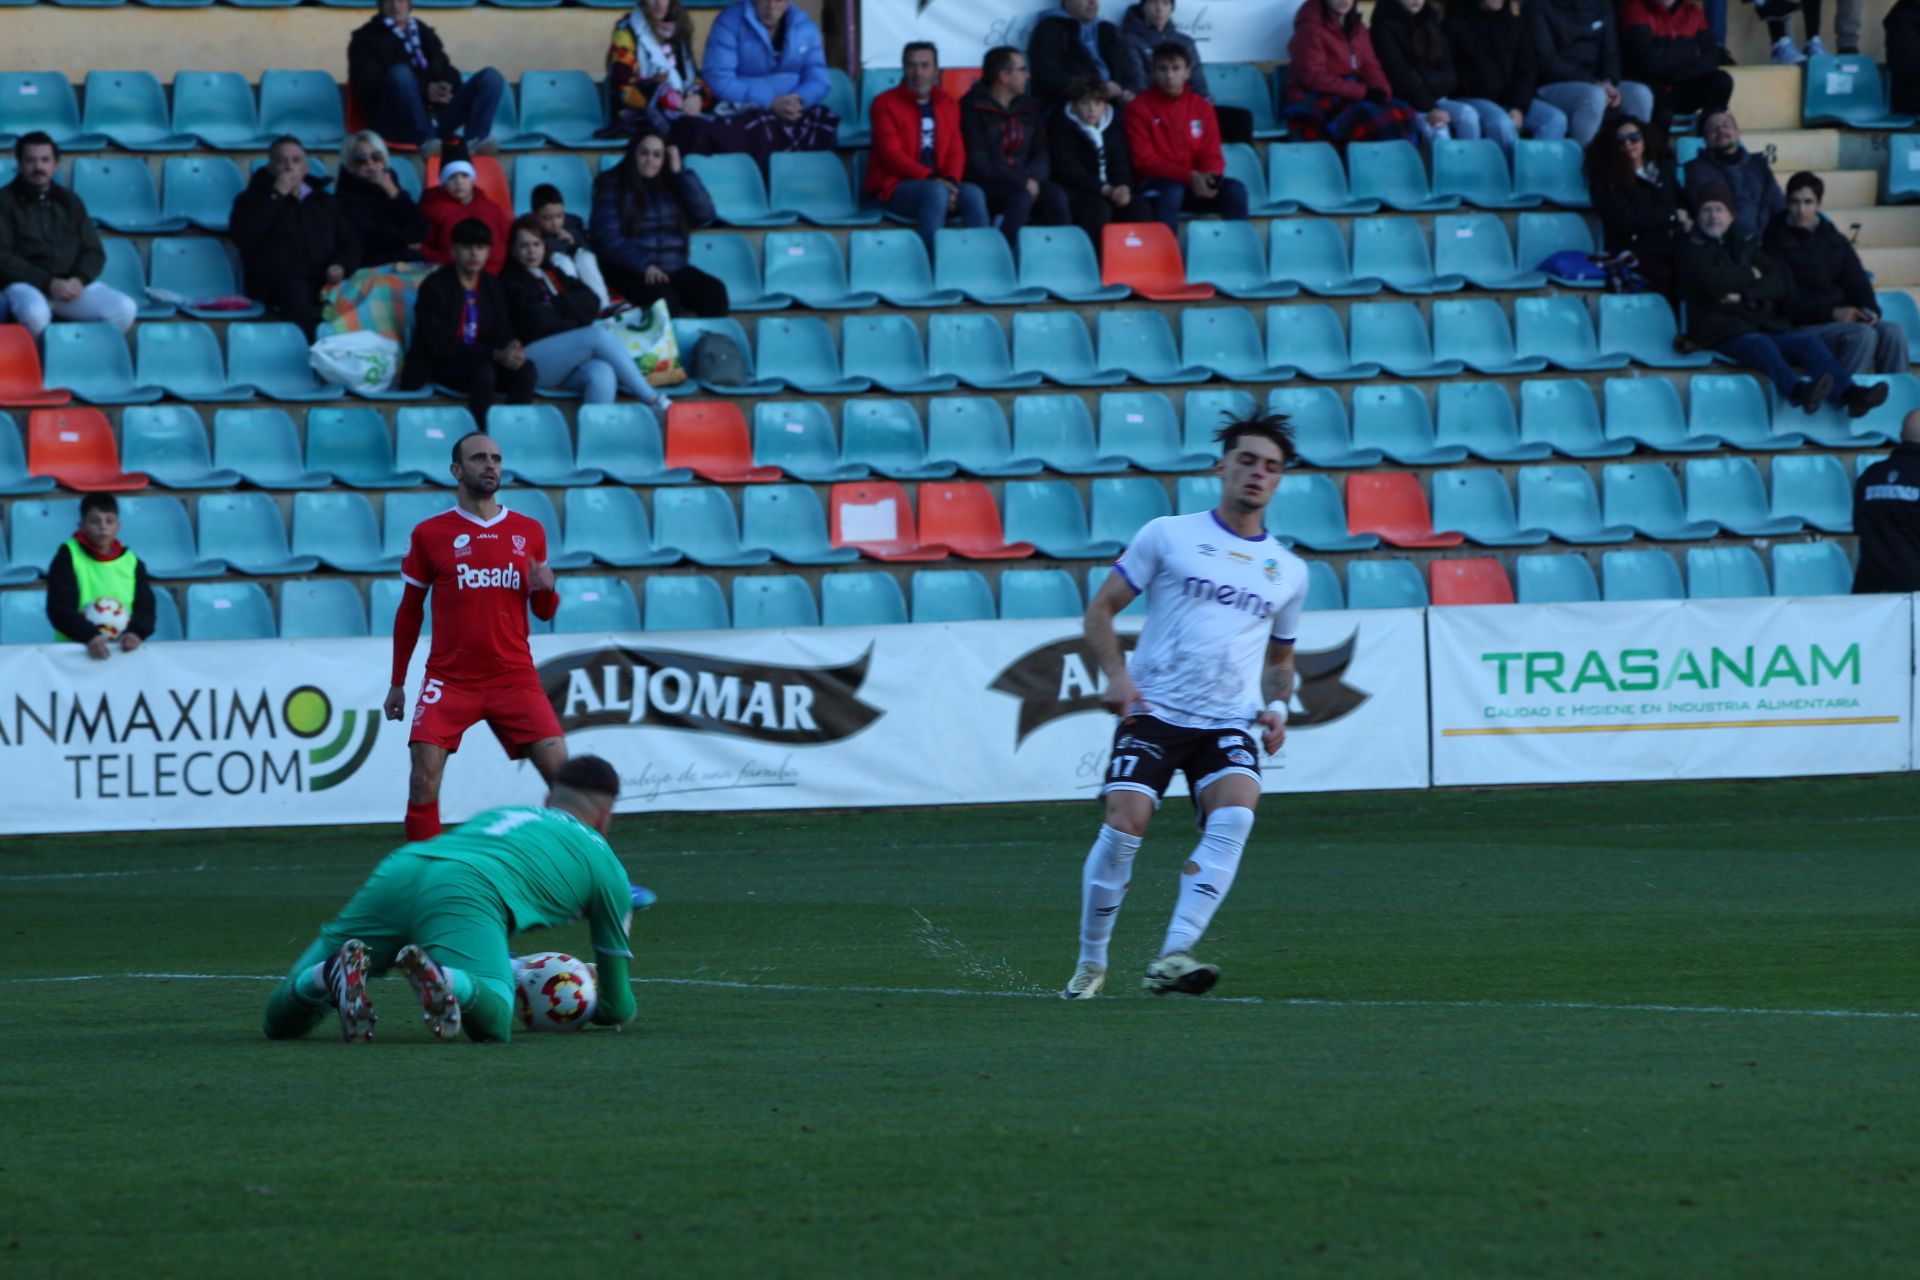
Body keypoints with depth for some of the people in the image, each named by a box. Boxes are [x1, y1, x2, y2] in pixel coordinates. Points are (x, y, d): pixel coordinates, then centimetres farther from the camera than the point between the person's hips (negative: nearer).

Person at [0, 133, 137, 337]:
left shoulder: (70, 201, 17)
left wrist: (79, 280, -10)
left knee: (125, 308, -21)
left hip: (71, 284, 4)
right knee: (34, 313, -41)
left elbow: (94, 252, 14)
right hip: (25, 284, -4)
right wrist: (49, 283, -17)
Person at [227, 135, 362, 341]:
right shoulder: (254, 199, 20)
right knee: (294, 289, -40)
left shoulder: (325, 201, 31)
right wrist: (276, 195, 1)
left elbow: (350, 243, 23)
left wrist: (341, 266, -2)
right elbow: (242, 237, 0)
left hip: (325, 282, 3)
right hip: (277, 284, -3)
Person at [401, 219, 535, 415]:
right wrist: (496, 355, -25)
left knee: (525, 369, -21)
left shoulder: (491, 286, 10)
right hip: (436, 366, -6)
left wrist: (510, 350, -22)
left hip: (479, 360, 6)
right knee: (483, 372, -35)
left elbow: (502, 333, 6)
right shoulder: (434, 287, -11)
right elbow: (442, 344, -18)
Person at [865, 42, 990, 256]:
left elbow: (956, 150, 11)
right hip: (894, 187, -5)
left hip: (939, 184, 5)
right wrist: (931, 179, -21)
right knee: (936, 192, -35)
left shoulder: (947, 104, 16)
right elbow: (891, 154, -10)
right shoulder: (886, 104, -1)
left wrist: (951, 180, -13)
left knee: (973, 194, -24)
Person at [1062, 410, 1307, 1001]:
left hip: (1228, 724, 2)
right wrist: (1117, 675, -10)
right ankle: (1091, 964, 2)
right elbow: (1101, 608, 6)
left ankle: (1173, 957, -31)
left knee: (1234, 815, -26)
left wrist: (1277, 708, 7)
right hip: (1153, 710, -2)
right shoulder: (1169, 536, 5)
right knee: (1124, 826, -17)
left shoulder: (1288, 571, 15)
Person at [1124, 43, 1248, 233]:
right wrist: (1190, 176, -20)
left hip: (1198, 186, 4)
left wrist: (1210, 177, -19)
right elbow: (1144, 162, -10)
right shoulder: (1139, 108, -4)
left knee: (1235, 190, -21)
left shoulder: (1201, 107, 9)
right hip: (1157, 186, -4)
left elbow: (1212, 156, 7)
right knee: (1172, 191, -37)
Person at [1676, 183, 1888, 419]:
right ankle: (1797, 390, -66)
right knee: (1761, 345, -37)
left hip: (1762, 323, 6)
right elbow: (1713, 282, -11)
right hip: (1721, 332, -6)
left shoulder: (1745, 244, 25)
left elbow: (1781, 282, 10)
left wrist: (1745, 294, -7)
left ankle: (1849, 395, -40)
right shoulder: (1690, 249, 10)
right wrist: (1750, 275, 5)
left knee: (1810, 344, -19)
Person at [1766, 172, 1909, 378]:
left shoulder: (1836, 241, 20)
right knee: (1863, 334, -32)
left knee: (1893, 331, -23)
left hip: (1843, 319, 6)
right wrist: (1832, 313, -18)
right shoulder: (1776, 242, 1)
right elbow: (1787, 299, -8)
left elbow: (1858, 282, 14)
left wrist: (1869, 310, -9)